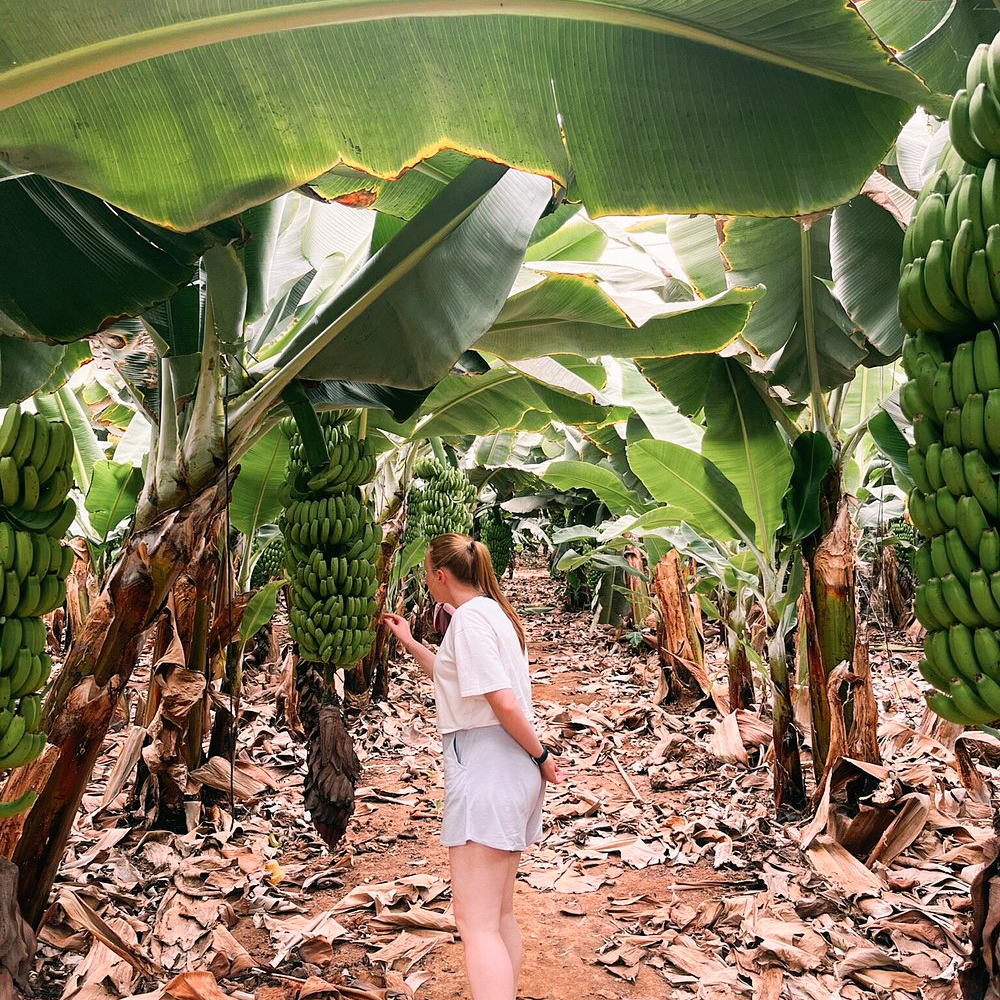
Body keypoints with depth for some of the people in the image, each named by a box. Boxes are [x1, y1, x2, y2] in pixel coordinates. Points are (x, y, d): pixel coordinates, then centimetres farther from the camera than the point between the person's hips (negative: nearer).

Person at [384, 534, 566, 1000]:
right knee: (500, 913, 17)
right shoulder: (494, 611, 16)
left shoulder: (470, 616, -14)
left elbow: (503, 700, -21)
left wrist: (540, 754, -9)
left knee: (476, 921, -7)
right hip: (509, 769, 10)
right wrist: (410, 644, 29)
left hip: (485, 764, -10)